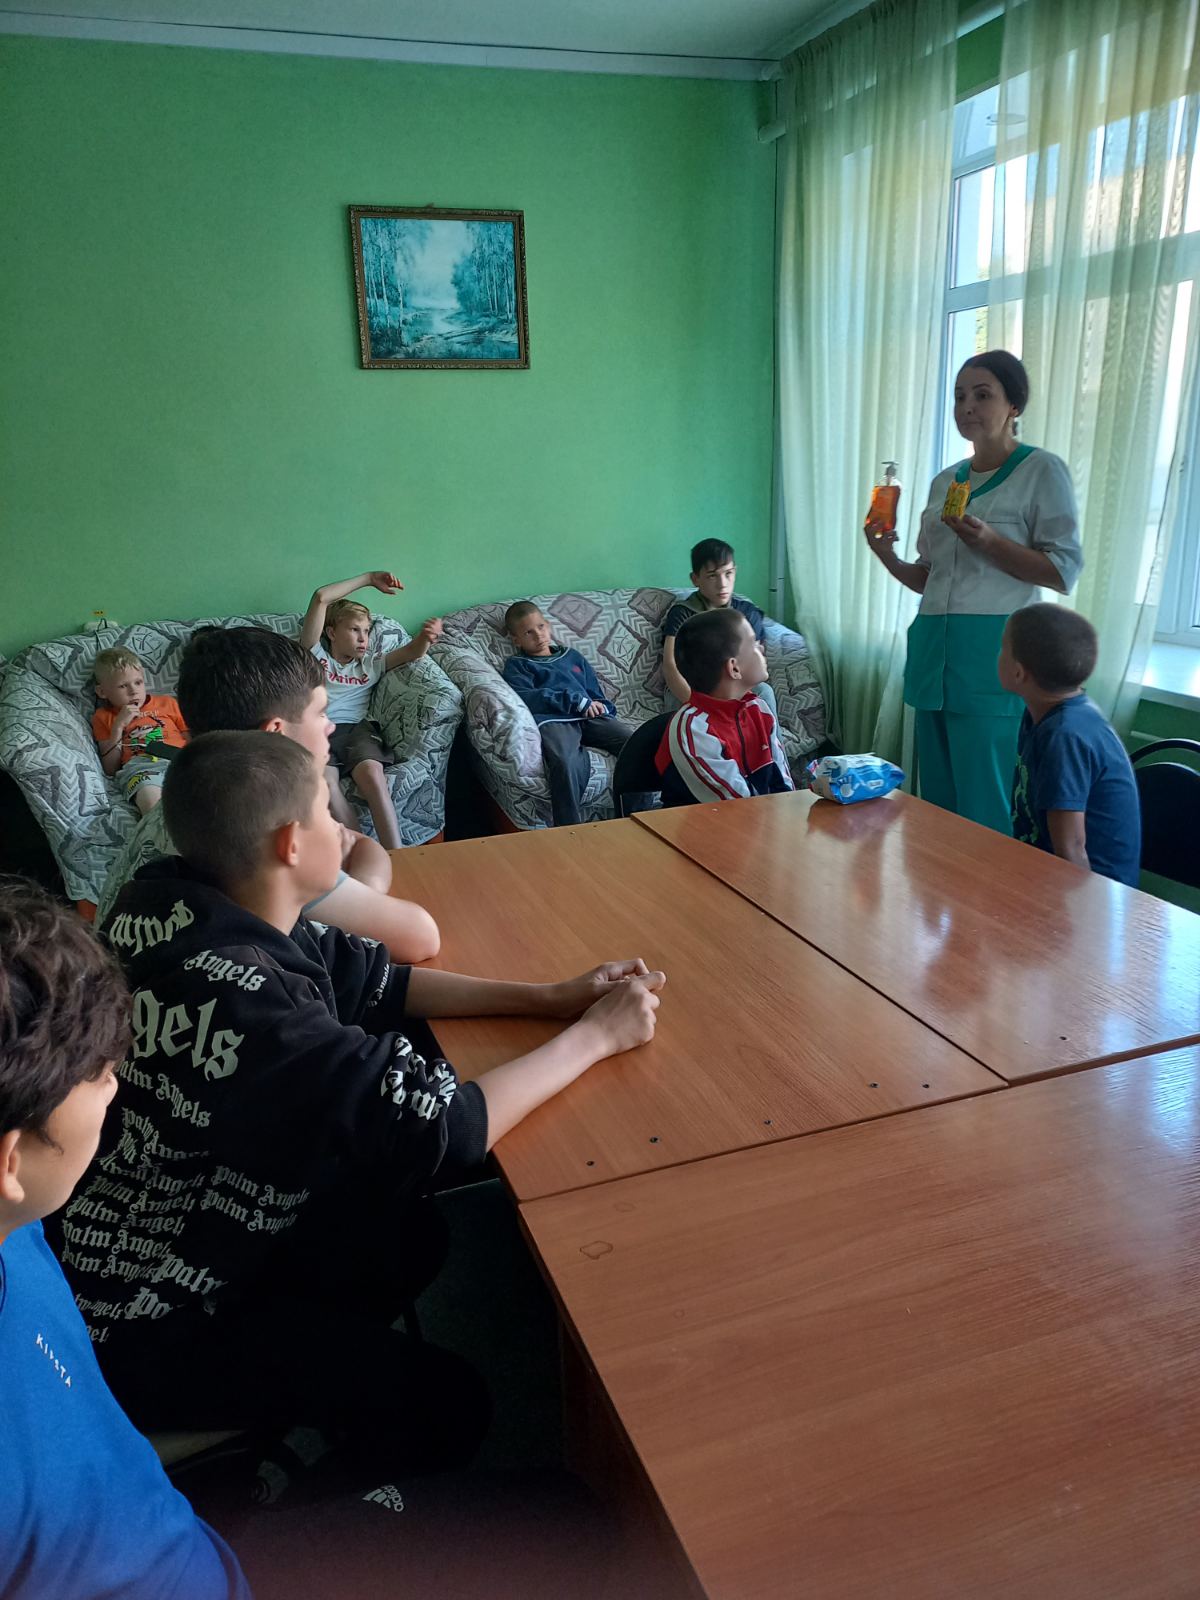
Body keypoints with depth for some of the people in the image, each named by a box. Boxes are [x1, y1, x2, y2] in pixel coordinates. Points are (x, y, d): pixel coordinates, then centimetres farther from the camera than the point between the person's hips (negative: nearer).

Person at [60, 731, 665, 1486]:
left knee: (415, 1234, 18)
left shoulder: (172, 902, -11)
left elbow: (371, 982, -2)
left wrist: (550, 995, -7)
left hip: (160, 1232, 8)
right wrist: (596, 1035, -18)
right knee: (448, 1405, 2)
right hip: (150, 1320, -8)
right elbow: (446, 1127, -33)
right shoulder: (245, 1002, -37)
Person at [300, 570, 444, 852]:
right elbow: (321, 597, 13)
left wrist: (427, 634, -7)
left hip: (357, 729, 2)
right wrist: (368, 579, 18)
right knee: (323, 781, -36)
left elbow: (413, 652, 17)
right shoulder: (315, 656, 20)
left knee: (372, 773, -34)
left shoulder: (370, 664, 30)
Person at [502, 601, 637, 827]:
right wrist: (575, 701, -8)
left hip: (590, 717, 4)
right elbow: (525, 698, 0)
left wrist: (600, 708, 7)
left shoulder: (573, 657, 37)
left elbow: (597, 695, 33)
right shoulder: (517, 665, 21)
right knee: (564, 762, -40)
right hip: (553, 720, -4)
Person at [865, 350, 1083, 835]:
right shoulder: (945, 481, 18)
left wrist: (988, 543, -19)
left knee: (982, 810, -6)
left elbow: (1065, 572, -7)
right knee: (936, 799, 10)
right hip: (933, 646, 7)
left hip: (990, 651, -6)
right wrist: (889, 558, 3)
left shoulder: (1041, 470, -1)